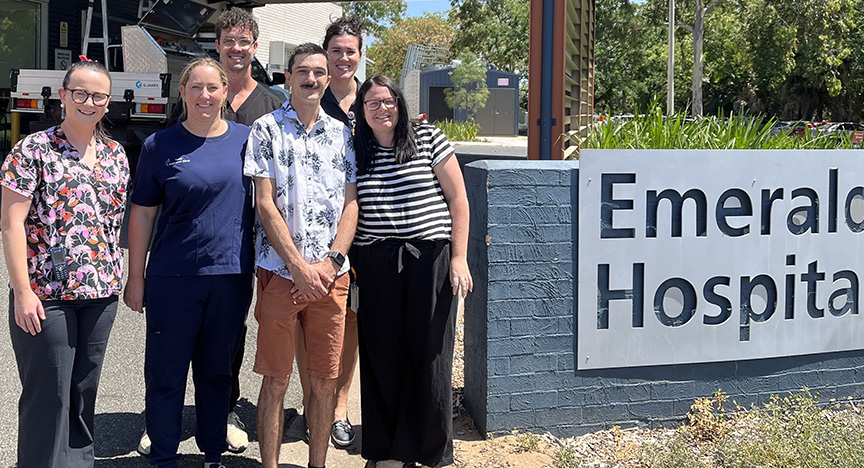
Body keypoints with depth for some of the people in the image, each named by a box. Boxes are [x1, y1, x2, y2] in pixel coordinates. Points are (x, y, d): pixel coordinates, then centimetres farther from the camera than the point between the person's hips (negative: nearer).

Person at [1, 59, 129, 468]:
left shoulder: (115, 154, 10)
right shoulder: (33, 149, -6)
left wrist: (119, 278, 12)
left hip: (101, 294, 5)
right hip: (45, 295, -5)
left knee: (84, 389, 14)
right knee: (48, 393, 1)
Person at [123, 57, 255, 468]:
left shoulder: (246, 139, 4)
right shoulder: (160, 146, 0)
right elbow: (142, 214, 2)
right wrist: (135, 276, 0)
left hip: (232, 276, 2)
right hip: (173, 277, -1)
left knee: (217, 371, 14)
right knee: (166, 373, 5)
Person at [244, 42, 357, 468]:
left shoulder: (342, 133, 11)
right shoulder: (266, 130, 1)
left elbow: (351, 203, 6)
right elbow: (265, 204, -5)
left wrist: (330, 261, -7)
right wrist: (299, 266, -12)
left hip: (331, 274, 3)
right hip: (281, 270, -3)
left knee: (324, 380, 8)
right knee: (276, 380, 4)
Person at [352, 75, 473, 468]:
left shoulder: (428, 139, 3)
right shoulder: (355, 152, 11)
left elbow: (458, 200, 2)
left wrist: (458, 258, -3)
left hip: (430, 258, -2)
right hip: (375, 265, 2)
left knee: (430, 357, 0)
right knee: (382, 357, 4)